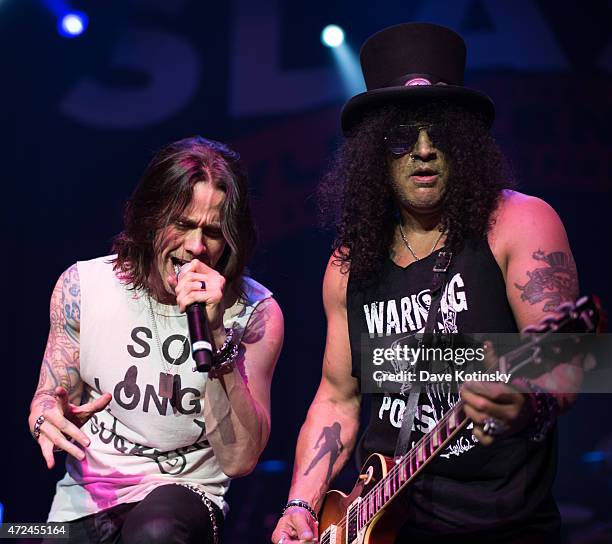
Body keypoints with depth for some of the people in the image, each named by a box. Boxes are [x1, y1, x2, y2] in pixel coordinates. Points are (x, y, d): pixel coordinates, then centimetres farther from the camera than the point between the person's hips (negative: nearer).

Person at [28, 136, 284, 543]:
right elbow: (49, 399, 9)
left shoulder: (256, 314, -10)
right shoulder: (82, 286, -3)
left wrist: (216, 335, -26)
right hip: (82, 502, 3)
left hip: (185, 492, -2)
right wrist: (47, 418, -17)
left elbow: (239, 460, -16)